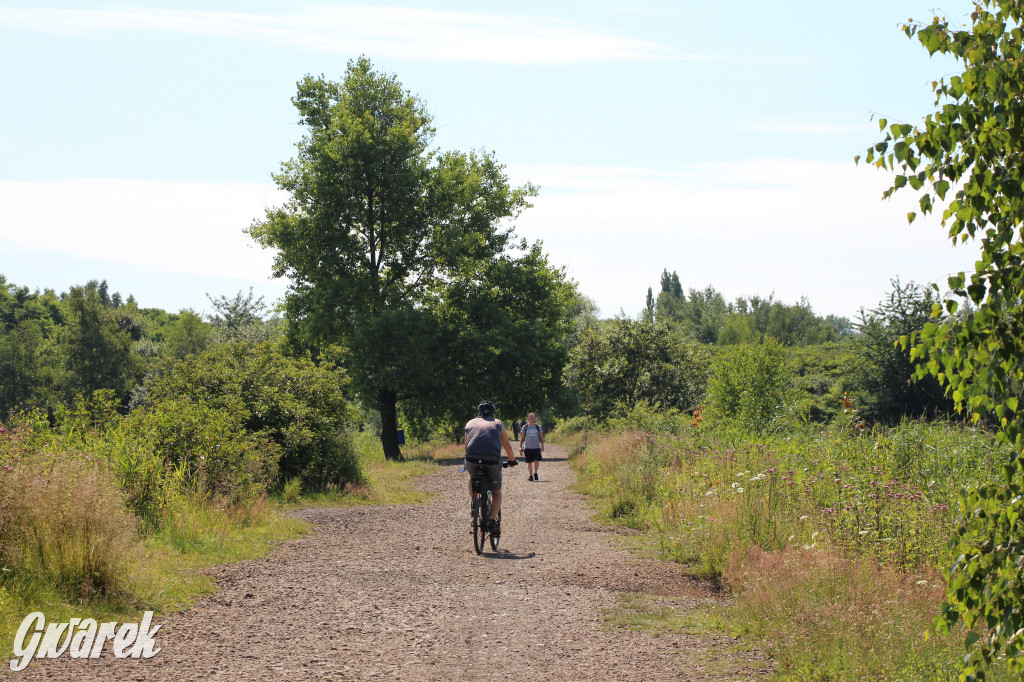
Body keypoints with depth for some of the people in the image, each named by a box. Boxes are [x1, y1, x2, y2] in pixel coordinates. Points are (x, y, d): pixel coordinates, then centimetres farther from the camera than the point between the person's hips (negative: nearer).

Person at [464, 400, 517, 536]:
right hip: (492, 460, -1)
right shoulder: (497, 424, 22)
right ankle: (493, 520, -4)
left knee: (472, 480, 36)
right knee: (496, 492, 17)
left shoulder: (470, 423, 24)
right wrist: (512, 460, 47)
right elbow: (507, 446, 29)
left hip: (472, 459, 1)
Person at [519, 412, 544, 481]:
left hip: (536, 447, 0)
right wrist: (520, 447, 4)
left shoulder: (538, 427, 8)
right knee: (529, 462, 1)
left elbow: (541, 437, 9)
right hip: (528, 448, 0)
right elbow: (522, 438, 11)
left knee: (537, 461, -11)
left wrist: (542, 446, -2)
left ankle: (535, 473, 12)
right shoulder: (525, 427, 6)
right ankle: (530, 476, 9)